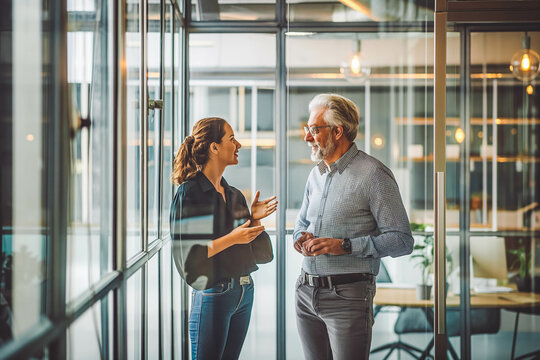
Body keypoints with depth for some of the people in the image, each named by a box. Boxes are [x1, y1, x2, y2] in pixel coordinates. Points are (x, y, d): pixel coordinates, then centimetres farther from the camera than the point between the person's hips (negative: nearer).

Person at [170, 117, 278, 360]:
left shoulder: (234, 195, 11)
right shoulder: (190, 193, -10)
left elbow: (256, 251, 14)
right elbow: (186, 254, -16)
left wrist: (254, 219, -2)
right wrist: (232, 238, -17)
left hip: (244, 293, 7)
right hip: (213, 294, -7)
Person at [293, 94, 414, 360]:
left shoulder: (373, 174, -9)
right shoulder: (316, 174, 14)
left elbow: (402, 240, -14)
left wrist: (345, 246, -19)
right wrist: (301, 238, 1)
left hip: (348, 297, -7)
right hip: (307, 294, 7)